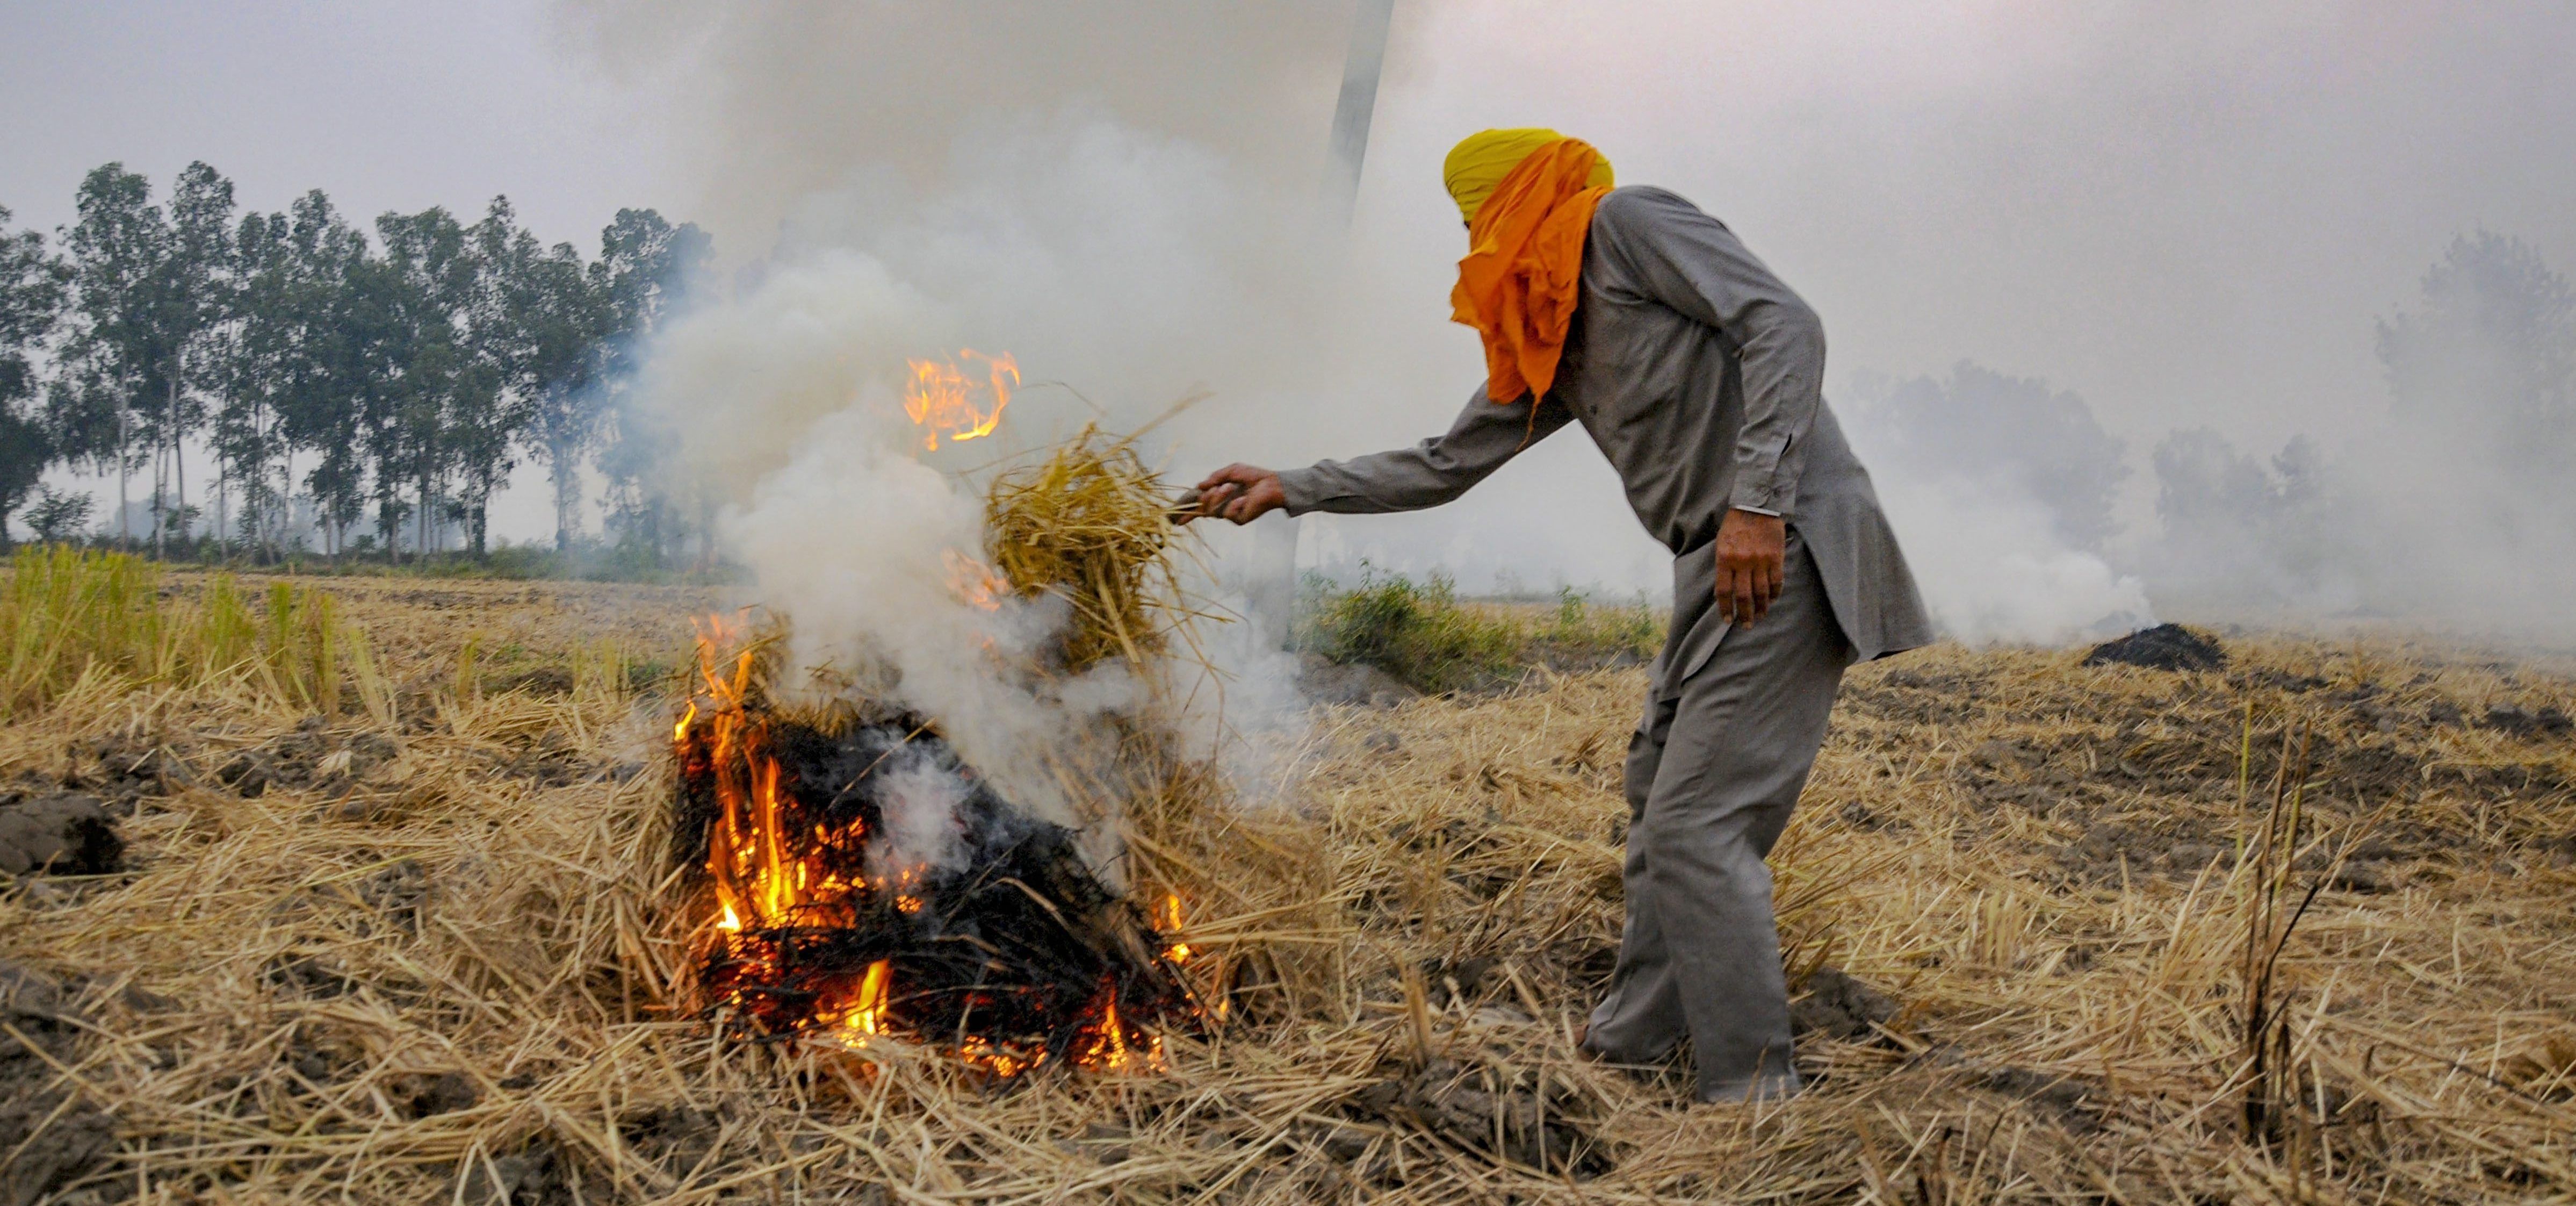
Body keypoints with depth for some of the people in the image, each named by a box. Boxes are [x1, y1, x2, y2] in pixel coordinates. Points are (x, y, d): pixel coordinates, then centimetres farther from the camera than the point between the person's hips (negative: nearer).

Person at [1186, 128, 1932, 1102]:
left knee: (1699, 820, -11)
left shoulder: (1629, 224, -5)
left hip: (1785, 547, -10)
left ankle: (1754, 1085, -2)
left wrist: (1758, 501, -24)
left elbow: (1784, 325, -16)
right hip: (1718, 565, 10)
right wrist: (1292, 489, 24)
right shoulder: (1549, 345, 20)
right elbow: (1446, 465, 25)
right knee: (1659, 795, 18)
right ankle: (1638, 1033, 31)